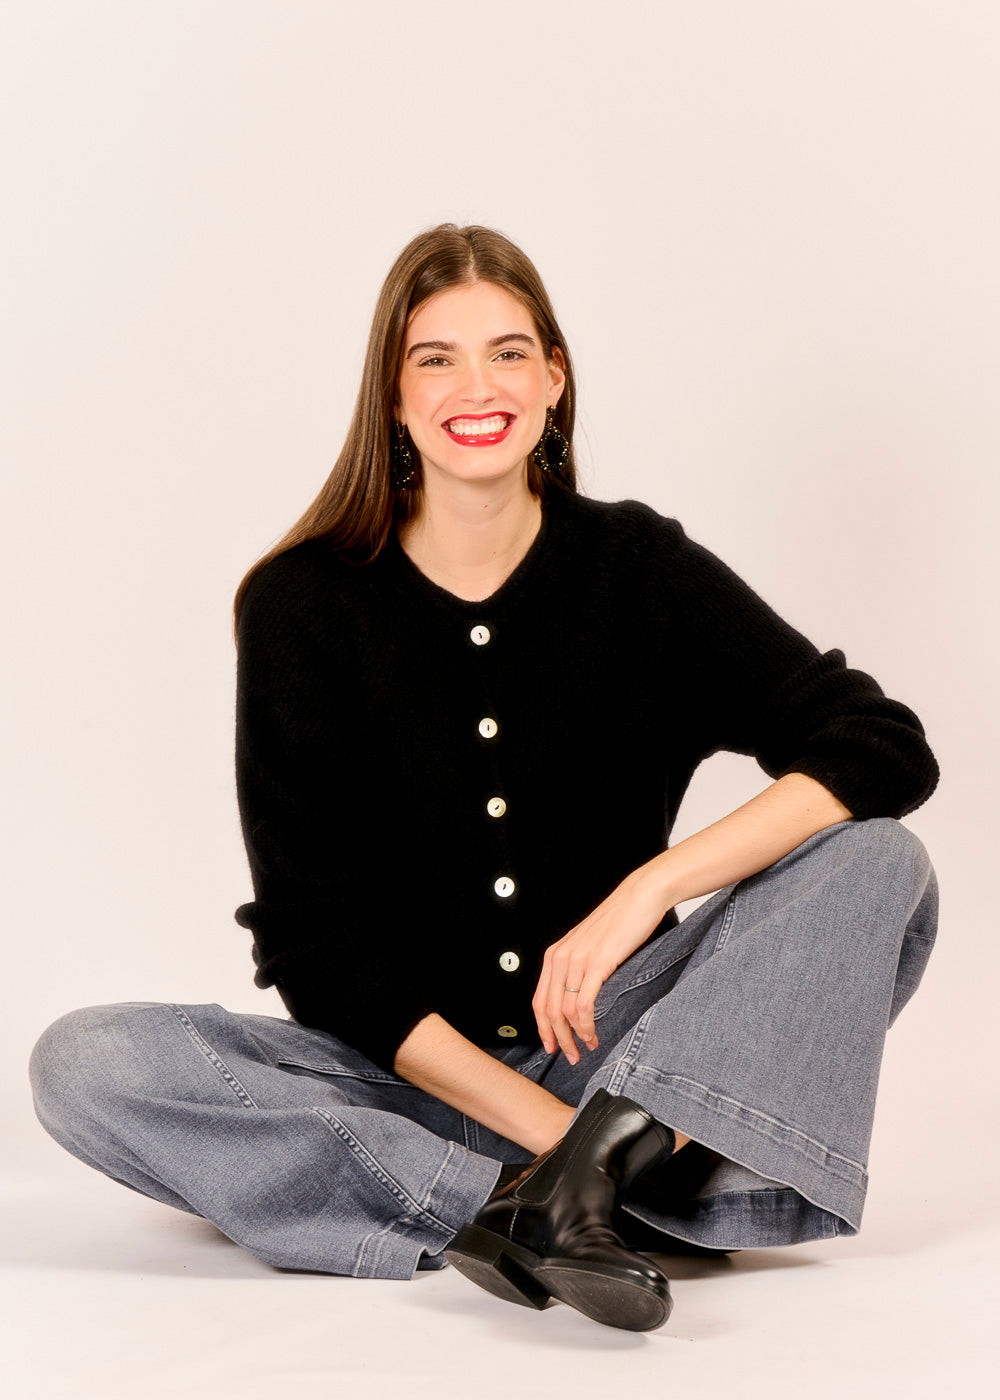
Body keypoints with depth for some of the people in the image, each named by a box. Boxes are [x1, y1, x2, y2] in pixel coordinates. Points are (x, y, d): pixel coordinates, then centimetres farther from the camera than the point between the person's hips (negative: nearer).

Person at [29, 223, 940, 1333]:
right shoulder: (302, 607, -4)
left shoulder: (640, 569, -1)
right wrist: (545, 1123, -20)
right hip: (401, 1070, 0)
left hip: (607, 1049, 1)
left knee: (884, 863, -19)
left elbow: (889, 747, -10)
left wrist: (651, 888, -23)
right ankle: (616, 1176, -32)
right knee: (82, 1063, -25)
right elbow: (316, 939, -9)